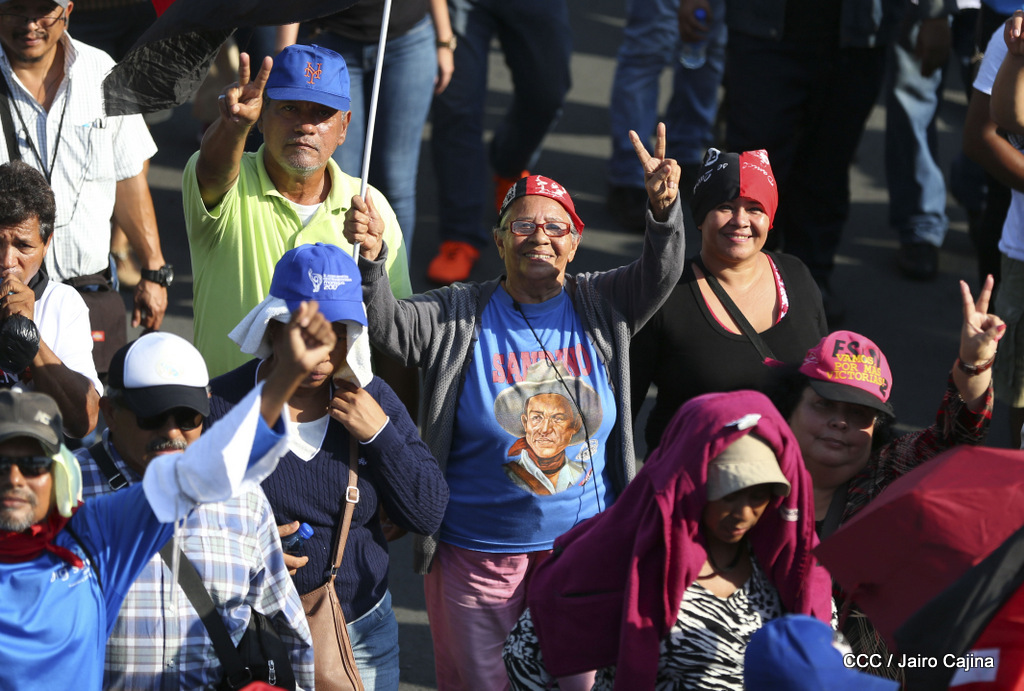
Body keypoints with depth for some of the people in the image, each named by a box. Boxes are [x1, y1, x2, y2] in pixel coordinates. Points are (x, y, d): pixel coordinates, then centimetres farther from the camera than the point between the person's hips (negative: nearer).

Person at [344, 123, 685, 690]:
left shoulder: (601, 308, 2)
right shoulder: (458, 317, -2)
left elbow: (659, 275, -12)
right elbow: (385, 325, -12)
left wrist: (663, 209, -33)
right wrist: (370, 262, -33)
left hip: (582, 555, 2)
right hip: (476, 554, -2)